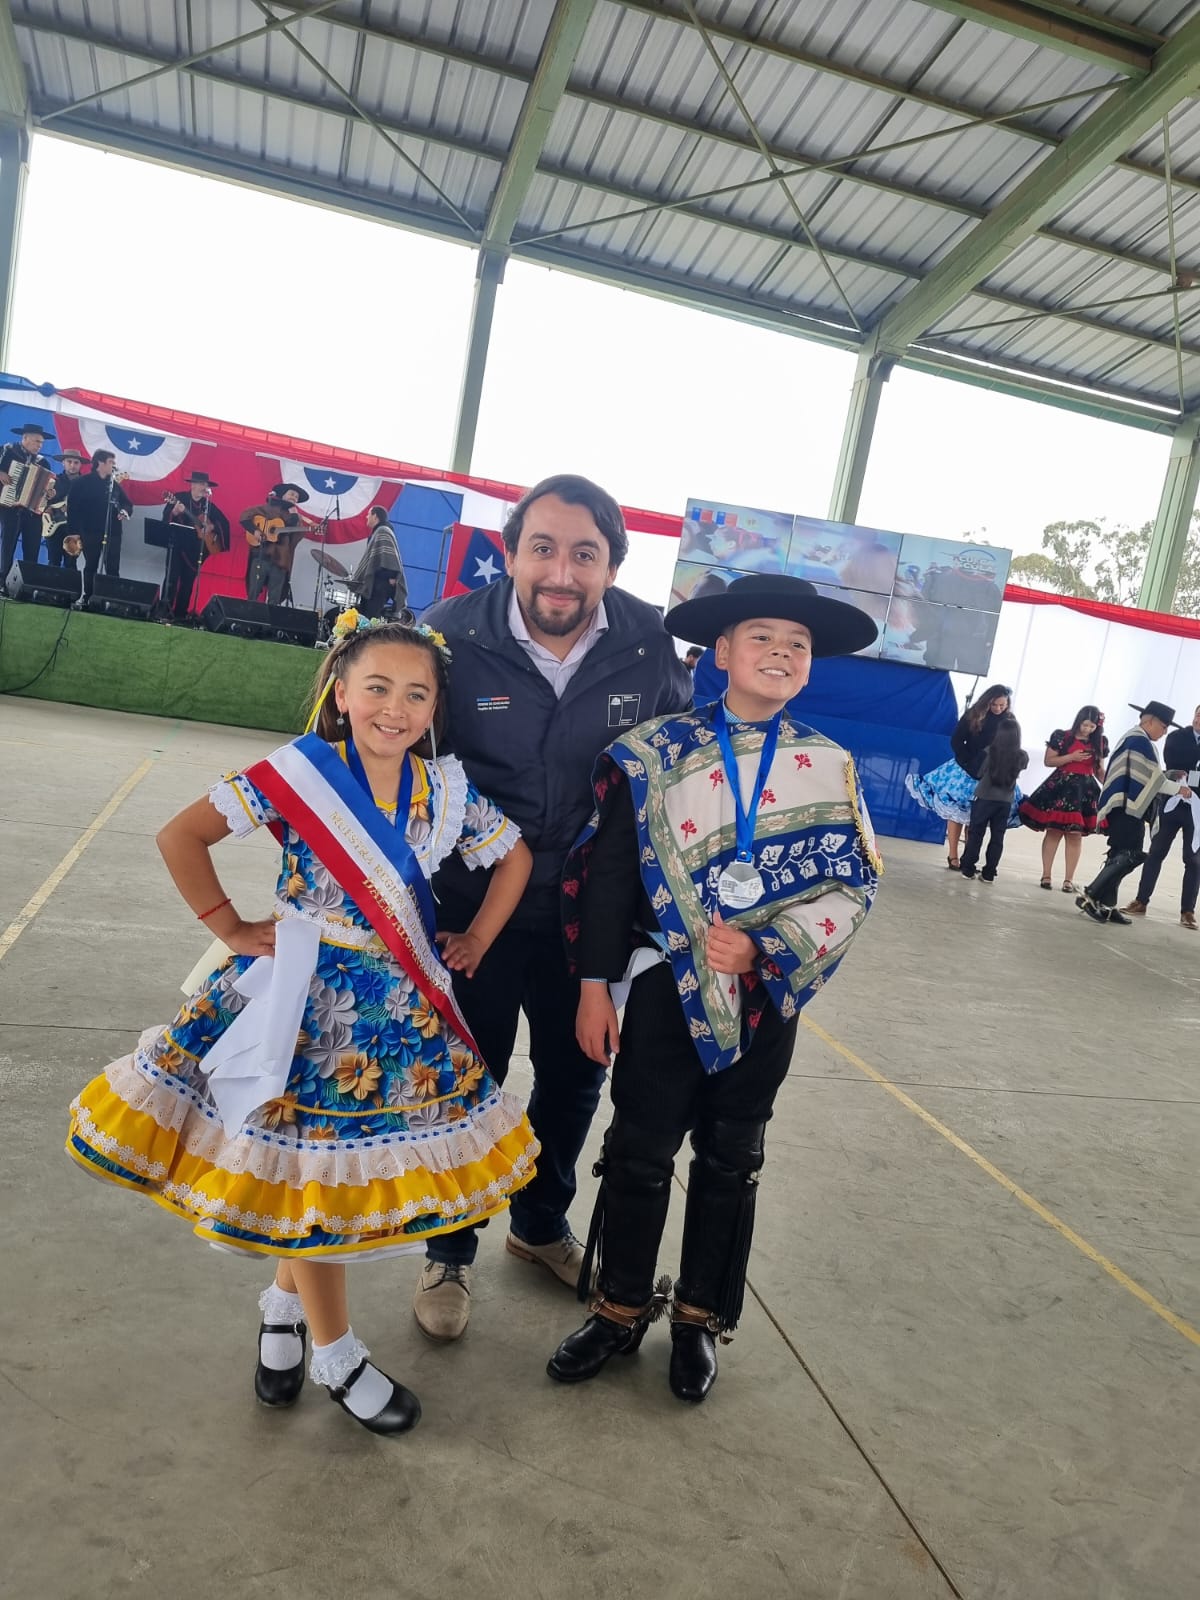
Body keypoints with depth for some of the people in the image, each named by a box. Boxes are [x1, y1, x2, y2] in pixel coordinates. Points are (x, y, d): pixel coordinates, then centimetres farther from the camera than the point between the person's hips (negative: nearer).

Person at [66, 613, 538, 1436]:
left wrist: (475, 943, 6)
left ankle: (285, 1301, 43)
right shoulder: (298, 771, -13)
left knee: (336, 1164, 13)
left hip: (397, 1004, 4)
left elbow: (515, 854, 11)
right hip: (306, 995, -3)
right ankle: (337, 1355, 29)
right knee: (312, 1168, 7)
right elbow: (181, 836, -11)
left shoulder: (446, 789, -3)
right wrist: (232, 928, -10)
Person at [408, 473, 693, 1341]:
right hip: (475, 904, -3)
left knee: (576, 1074, 20)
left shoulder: (651, 645, -12)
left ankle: (542, 1223, 48)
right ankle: (450, 1253, 38)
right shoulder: (453, 635, -19)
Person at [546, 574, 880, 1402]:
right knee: (640, 1152, 10)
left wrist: (765, 949, -16)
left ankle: (701, 1318, 36)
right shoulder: (656, 750, -6)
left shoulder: (832, 767, -2)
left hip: (769, 994, 2)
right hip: (668, 986, -1)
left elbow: (856, 882, -3)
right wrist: (595, 985, -6)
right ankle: (621, 1306, 33)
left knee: (731, 1161, 16)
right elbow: (606, 874, -5)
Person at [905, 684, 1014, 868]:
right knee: (956, 812, 0)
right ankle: (952, 855, 5)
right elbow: (956, 741, -5)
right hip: (966, 770, -1)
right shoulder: (973, 715, -6)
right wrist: (970, 764, -11)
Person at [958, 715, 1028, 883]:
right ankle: (989, 873, 10)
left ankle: (968, 869, 8)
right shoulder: (1022, 756, -6)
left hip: (984, 797, -2)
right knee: (997, 837, 8)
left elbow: (980, 772, -6)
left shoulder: (990, 751, -12)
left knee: (975, 834, 7)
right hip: (1005, 801, 2)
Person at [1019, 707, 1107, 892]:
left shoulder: (1100, 742, 9)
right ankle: (1046, 875, 5)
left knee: (1075, 835, 1)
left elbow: (1099, 770, 14)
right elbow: (1048, 761, -1)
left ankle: (1069, 880, 6)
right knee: (1053, 832, -2)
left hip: (1085, 790, 3)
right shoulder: (1062, 736, -2)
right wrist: (1071, 757, -13)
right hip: (1060, 786, -3)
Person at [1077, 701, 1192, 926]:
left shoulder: (1133, 738, 19)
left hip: (1127, 808, 11)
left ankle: (1105, 905, 9)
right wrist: (1178, 788, 0)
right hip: (1128, 808, -11)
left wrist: (1171, 778, 13)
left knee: (1121, 856, 9)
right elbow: (1153, 778, -13)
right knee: (1130, 856, -12)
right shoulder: (1140, 741, -12)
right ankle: (1090, 896, -13)